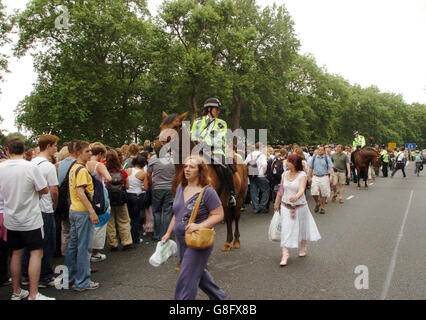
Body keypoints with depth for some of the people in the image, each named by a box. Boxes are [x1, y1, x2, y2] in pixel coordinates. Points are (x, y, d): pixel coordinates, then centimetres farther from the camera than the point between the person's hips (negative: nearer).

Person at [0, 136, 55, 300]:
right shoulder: (31, 167, -17)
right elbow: (44, 190, -10)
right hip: (30, 219, -5)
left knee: (16, 253, 16)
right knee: (36, 253, 1)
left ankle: (16, 291, 26)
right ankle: (33, 295, 1)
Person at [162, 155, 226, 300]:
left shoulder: (207, 192, -15)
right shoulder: (181, 187, 6)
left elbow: (219, 215, -15)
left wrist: (199, 226, -27)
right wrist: (168, 233, 15)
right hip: (181, 240, 8)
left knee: (187, 278, -5)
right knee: (198, 272, 22)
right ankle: (218, 296, 42)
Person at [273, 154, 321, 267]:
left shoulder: (302, 175, -14)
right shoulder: (285, 174, 0)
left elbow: (302, 189, -31)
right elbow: (281, 190, 10)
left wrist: (296, 196, -51)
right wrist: (277, 203, 15)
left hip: (299, 206, -3)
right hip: (286, 206, 3)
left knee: (301, 227, 15)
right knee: (285, 229, -4)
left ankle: (303, 247, 39)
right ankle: (285, 254, -2)